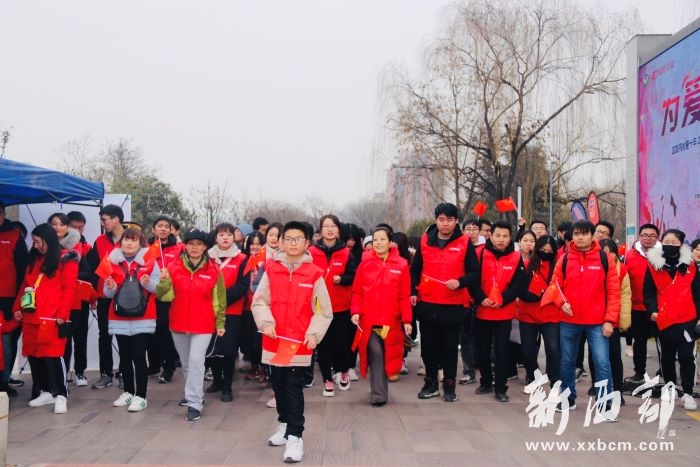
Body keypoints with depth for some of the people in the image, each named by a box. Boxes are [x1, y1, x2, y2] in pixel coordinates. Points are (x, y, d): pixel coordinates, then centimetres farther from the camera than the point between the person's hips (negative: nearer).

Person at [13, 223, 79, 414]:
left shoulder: (66, 259, -2)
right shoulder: (34, 259, 19)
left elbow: (68, 289, -8)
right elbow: (25, 285, 22)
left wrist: (62, 314, -15)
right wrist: (18, 307, 10)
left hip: (51, 317, -7)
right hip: (31, 316, 7)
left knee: (52, 355, -10)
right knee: (33, 355, 8)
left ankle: (60, 395, -3)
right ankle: (45, 391, 19)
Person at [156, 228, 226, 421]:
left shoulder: (213, 270, -4)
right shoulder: (173, 267, -1)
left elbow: (219, 300, 3)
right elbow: (166, 296, -5)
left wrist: (220, 323, 3)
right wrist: (164, 281, -24)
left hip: (203, 325, -3)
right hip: (178, 324, 3)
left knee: (196, 360, -14)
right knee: (186, 363, 16)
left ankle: (194, 404, -10)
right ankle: (194, 393, 37)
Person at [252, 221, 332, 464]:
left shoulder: (314, 273, -5)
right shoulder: (271, 269, 1)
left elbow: (323, 311, -1)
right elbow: (259, 301, 4)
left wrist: (314, 333, -12)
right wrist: (266, 322, -12)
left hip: (300, 343, -3)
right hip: (274, 341, 3)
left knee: (294, 388, -4)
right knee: (278, 386, 16)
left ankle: (295, 437, 3)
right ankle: (284, 424, 36)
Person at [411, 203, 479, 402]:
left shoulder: (465, 243, -2)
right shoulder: (425, 241, 5)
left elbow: (474, 273, -2)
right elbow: (415, 270, 11)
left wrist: (460, 282, -19)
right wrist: (412, 292, 2)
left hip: (453, 306, -2)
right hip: (426, 304, 2)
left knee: (450, 347, 6)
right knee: (429, 346, 10)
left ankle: (449, 386, 16)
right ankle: (430, 383, 23)